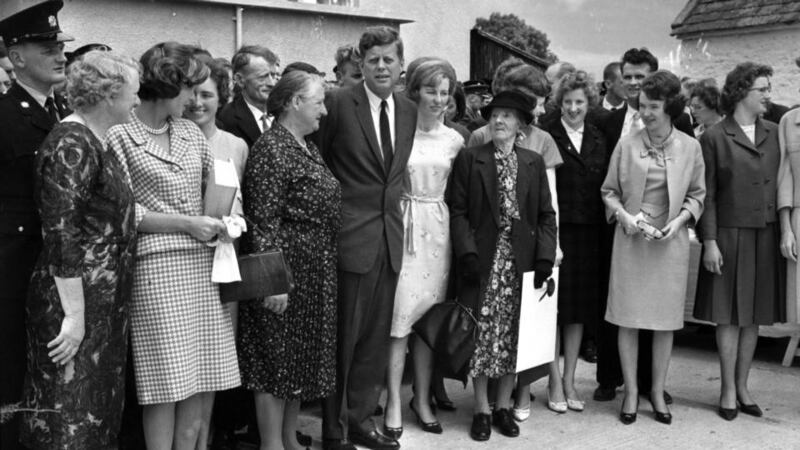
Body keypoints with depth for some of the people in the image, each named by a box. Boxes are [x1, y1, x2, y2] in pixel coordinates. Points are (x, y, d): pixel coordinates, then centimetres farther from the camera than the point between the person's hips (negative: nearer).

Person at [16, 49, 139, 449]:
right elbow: (61, 233, -21)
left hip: (104, 305, 9)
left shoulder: (94, 142, 13)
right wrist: (74, 315, -22)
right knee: (70, 417, 0)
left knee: (101, 411, 16)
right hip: (76, 303, -9)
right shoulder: (71, 143, -16)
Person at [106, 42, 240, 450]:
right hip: (156, 267, -5)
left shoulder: (191, 133, 13)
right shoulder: (121, 136, -3)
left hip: (202, 264, 5)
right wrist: (186, 223, -11)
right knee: (167, 382, -2)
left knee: (203, 380, 6)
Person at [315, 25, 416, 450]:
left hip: (390, 236, 6)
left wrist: (393, 206, 11)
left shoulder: (409, 110, 10)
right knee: (342, 338, 3)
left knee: (376, 338, 13)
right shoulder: (338, 103, -7)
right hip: (350, 236, -5)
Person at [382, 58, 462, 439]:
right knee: (399, 316, -4)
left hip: (438, 229, 4)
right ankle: (394, 404, 8)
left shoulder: (454, 140, 8)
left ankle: (422, 399, 21)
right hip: (402, 225, -3)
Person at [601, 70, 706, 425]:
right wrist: (624, 215, -12)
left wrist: (679, 220, -9)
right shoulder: (627, 145, -2)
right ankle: (631, 392, 16)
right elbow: (609, 191, 5)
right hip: (631, 239, -1)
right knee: (628, 319, 2)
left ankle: (658, 391, 22)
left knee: (666, 320, 7)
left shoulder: (690, 147, 0)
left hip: (670, 242, 1)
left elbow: (697, 195, 7)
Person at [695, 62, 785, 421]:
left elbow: (781, 184, 8)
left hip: (766, 236, 4)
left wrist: (785, 232, 2)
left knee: (753, 315, 10)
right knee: (729, 315, 2)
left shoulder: (775, 133, 8)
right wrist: (709, 242, -10)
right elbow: (707, 196, -6)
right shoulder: (714, 138, -5)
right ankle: (728, 391, 13)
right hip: (730, 236, -4)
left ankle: (742, 387, 21)